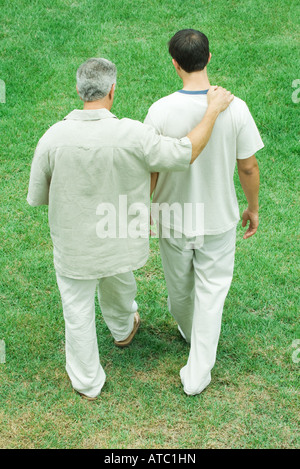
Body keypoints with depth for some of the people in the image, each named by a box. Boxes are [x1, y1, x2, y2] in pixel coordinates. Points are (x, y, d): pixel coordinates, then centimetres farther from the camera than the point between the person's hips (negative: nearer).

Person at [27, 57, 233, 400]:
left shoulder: (53, 138, -21)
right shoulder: (132, 135, -25)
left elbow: (37, 197, -10)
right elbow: (186, 153, -17)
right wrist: (214, 110, -8)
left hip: (74, 246, -1)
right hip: (120, 241, 2)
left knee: (78, 313, 18)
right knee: (118, 284, 33)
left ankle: (87, 381, 38)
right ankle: (122, 329, 65)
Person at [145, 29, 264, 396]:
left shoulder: (160, 111, -20)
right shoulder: (236, 109, -18)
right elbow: (248, 167, -9)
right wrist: (253, 207, 8)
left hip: (173, 218, 1)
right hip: (219, 219, 0)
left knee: (179, 285, 25)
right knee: (211, 291, 15)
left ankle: (187, 329, 55)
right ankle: (198, 373, 21)